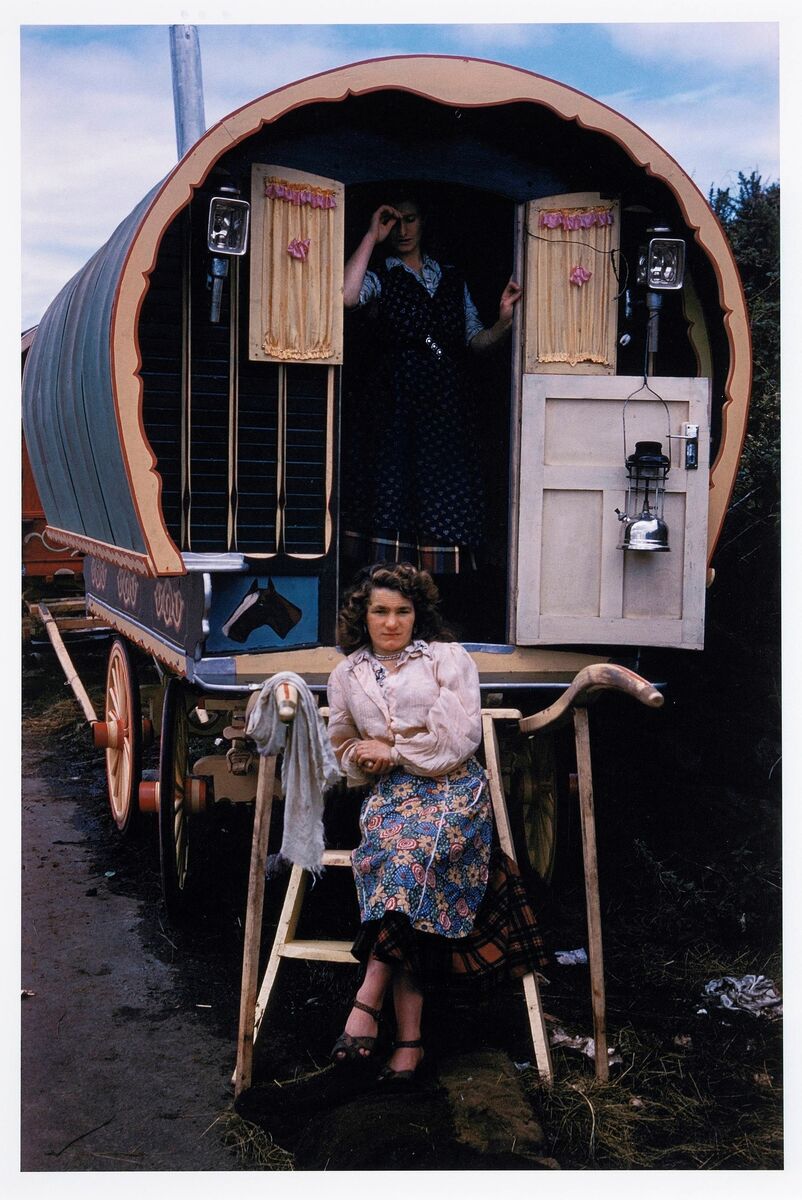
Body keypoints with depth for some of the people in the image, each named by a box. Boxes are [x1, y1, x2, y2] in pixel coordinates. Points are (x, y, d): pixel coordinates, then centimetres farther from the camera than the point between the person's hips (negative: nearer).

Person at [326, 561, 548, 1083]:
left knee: (410, 853, -35)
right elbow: (344, 748, 29)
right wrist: (363, 760, 5)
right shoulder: (346, 676, 19)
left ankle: (368, 1001, -34)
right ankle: (409, 1037, -35)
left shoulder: (449, 658, 7)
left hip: (452, 787, -2)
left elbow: (459, 740, -3)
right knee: (403, 854, -31)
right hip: (387, 794, 2)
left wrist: (392, 752, -2)